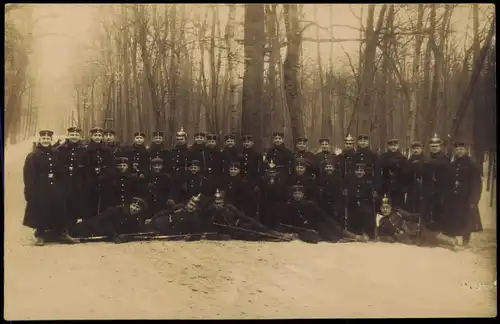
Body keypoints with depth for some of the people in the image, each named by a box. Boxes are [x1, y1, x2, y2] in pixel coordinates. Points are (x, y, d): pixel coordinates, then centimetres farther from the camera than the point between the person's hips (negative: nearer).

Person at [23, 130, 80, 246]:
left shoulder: (55, 155, 12)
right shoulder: (32, 156, -2)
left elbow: (61, 171, 15)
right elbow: (29, 176, -8)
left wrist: (60, 186, 5)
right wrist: (30, 191, -15)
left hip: (55, 189, 4)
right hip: (40, 190, -4)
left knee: (60, 210, 3)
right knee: (41, 212, 0)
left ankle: (63, 234, 11)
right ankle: (40, 235, 13)